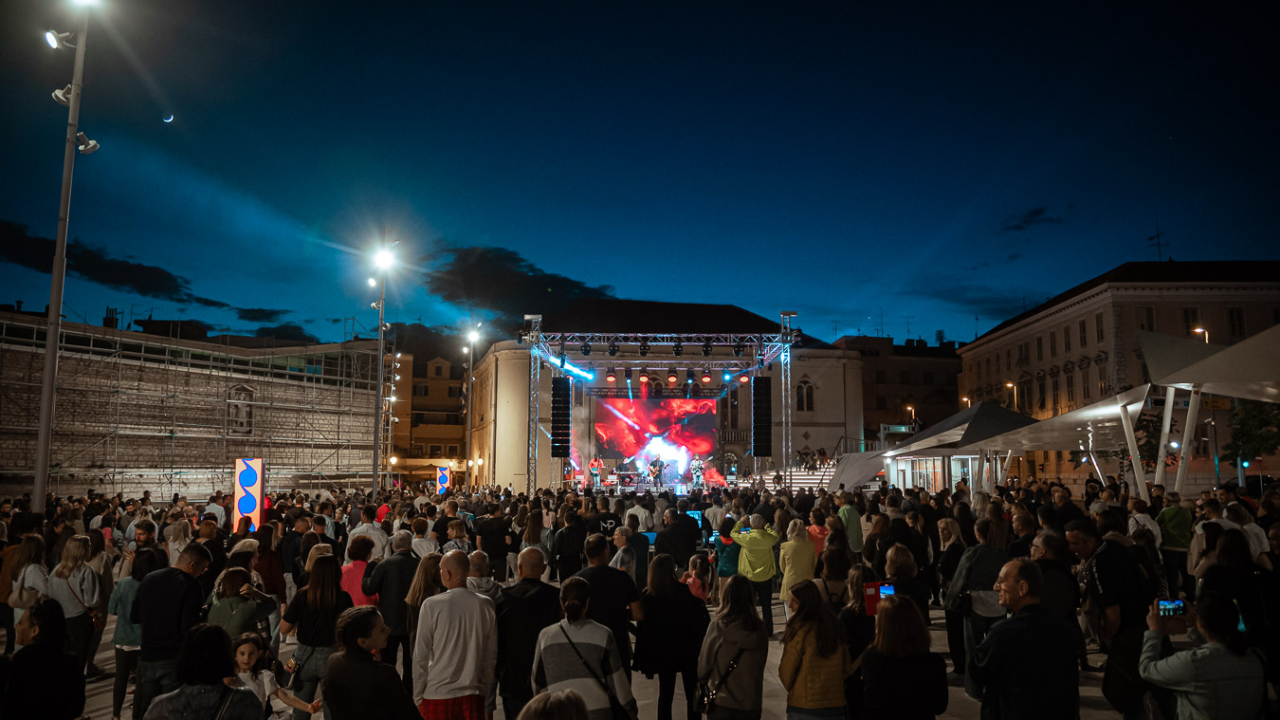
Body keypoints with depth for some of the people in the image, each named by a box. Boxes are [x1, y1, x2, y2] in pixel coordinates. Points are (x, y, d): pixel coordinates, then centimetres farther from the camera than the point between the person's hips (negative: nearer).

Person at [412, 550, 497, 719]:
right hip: (474, 694, 2)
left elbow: (421, 656, -7)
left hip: (438, 694, -2)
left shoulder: (431, 605, -12)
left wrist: (418, 697, 4)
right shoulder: (486, 605, -4)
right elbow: (491, 655, 4)